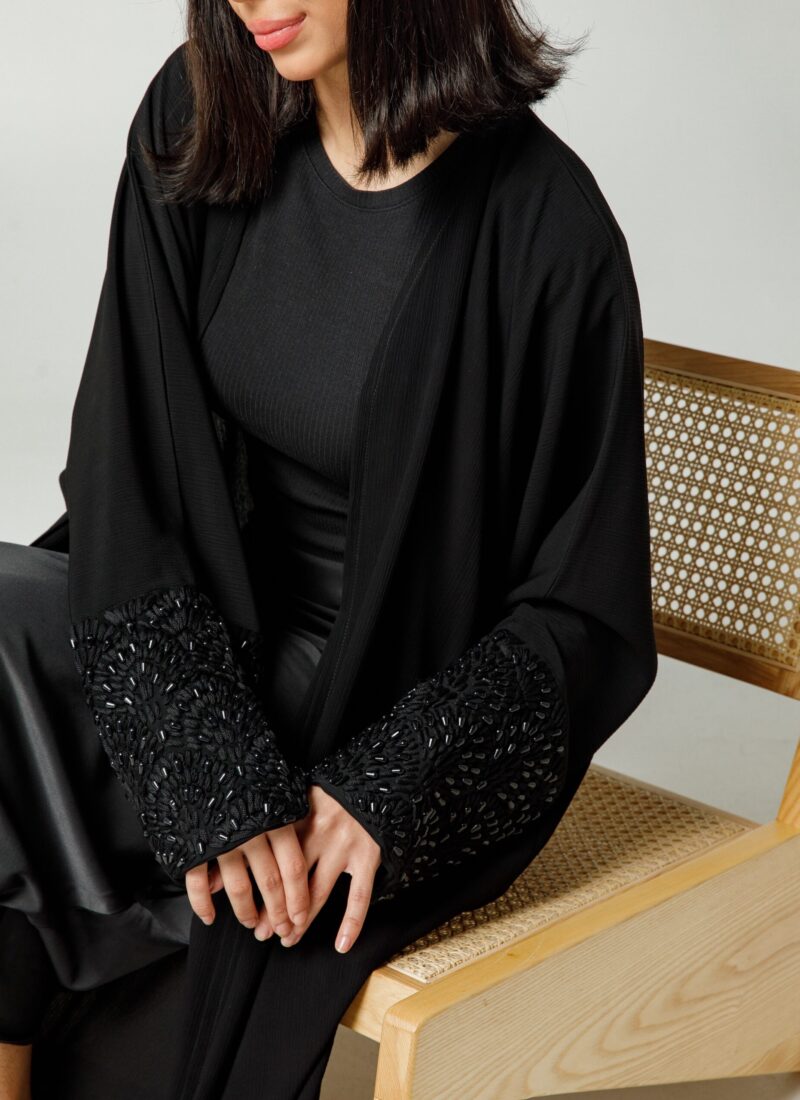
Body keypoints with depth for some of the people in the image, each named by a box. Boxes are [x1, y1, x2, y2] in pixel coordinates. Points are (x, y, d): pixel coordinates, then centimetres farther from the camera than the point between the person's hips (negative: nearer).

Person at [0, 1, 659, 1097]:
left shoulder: (546, 224, -19)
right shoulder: (195, 118, -6)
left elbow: (586, 609, -11)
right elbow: (127, 459, -11)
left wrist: (382, 788, -22)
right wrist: (213, 771, -21)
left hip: (406, 698, -5)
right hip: (206, 635, 5)